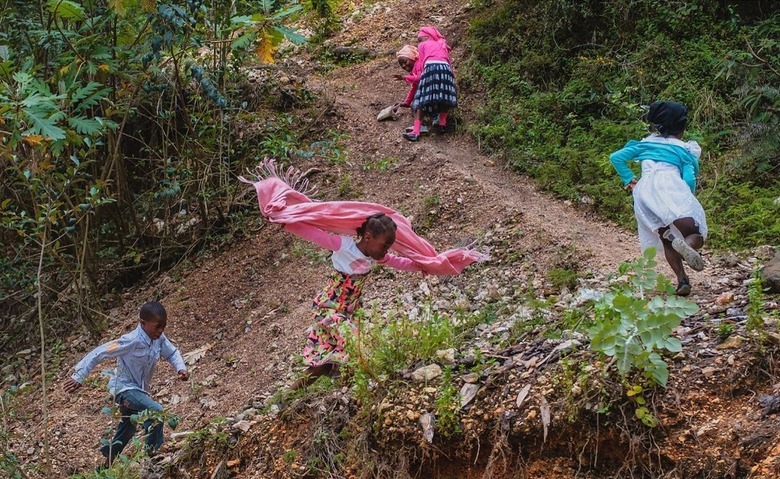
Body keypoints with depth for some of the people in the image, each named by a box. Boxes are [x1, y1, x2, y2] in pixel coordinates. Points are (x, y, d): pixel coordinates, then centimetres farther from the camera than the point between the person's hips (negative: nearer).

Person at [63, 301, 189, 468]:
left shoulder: (159, 339, -9)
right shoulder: (131, 341, -29)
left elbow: (172, 352, 8)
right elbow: (99, 353, -27)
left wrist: (181, 368, -14)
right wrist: (78, 377, -25)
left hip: (138, 389, 9)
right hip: (124, 388, -9)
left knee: (128, 429, 22)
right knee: (156, 412, -27)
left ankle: (106, 465, 40)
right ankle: (151, 454, -13)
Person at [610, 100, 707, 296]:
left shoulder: (646, 143, 31)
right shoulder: (684, 149, 21)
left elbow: (616, 157, 24)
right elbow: (689, 179, 5)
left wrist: (628, 179, 28)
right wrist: (687, 198, 23)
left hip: (644, 189, 3)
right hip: (670, 184, -3)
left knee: (666, 241, 8)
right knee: (696, 234, -6)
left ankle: (682, 279, -17)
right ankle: (687, 244, -43)